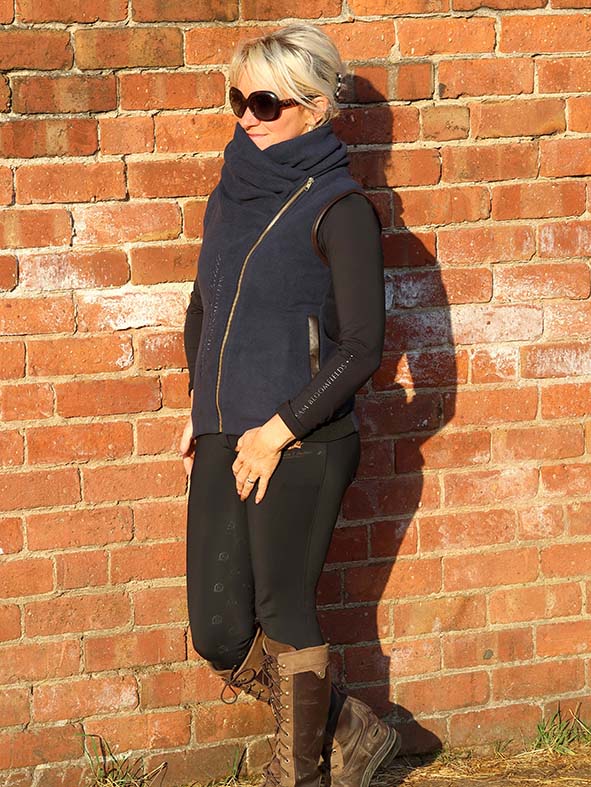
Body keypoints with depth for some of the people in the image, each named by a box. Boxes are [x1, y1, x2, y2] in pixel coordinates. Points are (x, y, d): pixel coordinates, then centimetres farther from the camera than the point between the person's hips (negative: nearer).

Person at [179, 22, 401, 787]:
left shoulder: (337, 208, -9)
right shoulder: (230, 194, 11)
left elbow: (362, 346, -13)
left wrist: (279, 430, -15)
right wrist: (199, 405, 12)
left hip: (300, 445, -7)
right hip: (223, 443, 7)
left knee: (284, 615, 3)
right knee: (219, 635, 6)